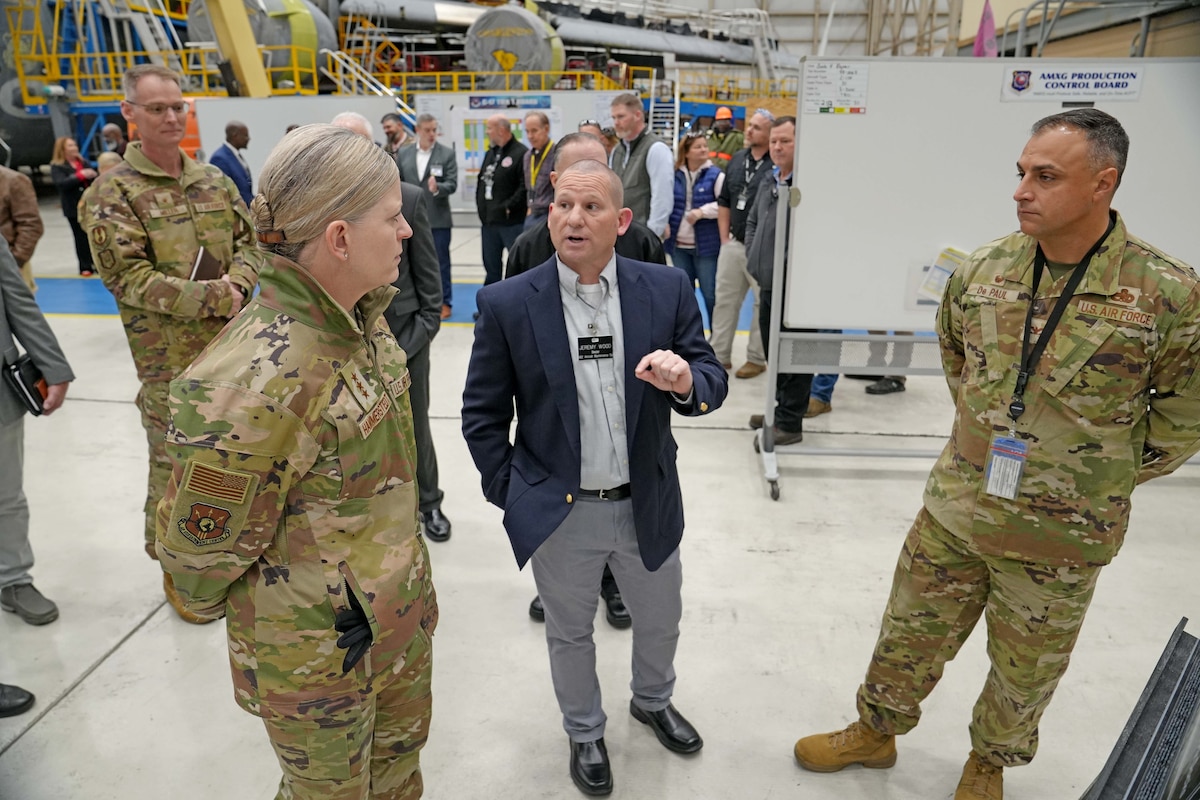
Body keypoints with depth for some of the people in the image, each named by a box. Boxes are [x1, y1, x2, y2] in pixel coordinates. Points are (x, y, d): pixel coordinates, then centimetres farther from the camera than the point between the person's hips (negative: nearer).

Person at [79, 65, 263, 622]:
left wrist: (237, 282, -9)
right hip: (169, 358, -5)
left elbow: (249, 240, 12)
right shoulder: (115, 191, -6)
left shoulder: (213, 179, 10)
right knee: (175, 463, 4)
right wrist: (210, 298, -21)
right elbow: (126, 274, -14)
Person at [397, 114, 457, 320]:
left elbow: (452, 184, -9)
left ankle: (444, 303, 13)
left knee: (441, 262, 4)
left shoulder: (447, 154, -2)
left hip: (438, 218, -3)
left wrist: (437, 188, -29)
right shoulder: (403, 154, 7)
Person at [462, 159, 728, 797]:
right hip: (559, 512, -2)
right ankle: (585, 733, 51)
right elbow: (482, 414, -3)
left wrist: (687, 382, -25)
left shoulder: (667, 289, -7)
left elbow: (713, 383, -2)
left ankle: (653, 701, 59)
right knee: (570, 634, 21)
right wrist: (510, 495, -4)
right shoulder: (506, 304, -12)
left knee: (660, 620, 25)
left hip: (649, 505, 2)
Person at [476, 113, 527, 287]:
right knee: (491, 265, 16)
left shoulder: (520, 153, -11)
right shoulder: (491, 153, 16)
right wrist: (481, 205, 10)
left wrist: (508, 207, -18)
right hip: (489, 221, 8)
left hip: (512, 222, -8)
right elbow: (482, 180, 21)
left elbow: (525, 187, -19)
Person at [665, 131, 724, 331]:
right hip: (679, 246, 4)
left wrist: (702, 211, -18)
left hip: (706, 246, -4)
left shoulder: (715, 175, -6)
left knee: (711, 294, -1)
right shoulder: (674, 175, 3)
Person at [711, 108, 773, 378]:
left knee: (764, 304, 5)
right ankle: (718, 355, 21)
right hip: (733, 244, 6)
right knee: (724, 300, 11)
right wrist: (725, 237, 10)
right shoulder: (737, 159, 11)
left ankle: (757, 358, 16)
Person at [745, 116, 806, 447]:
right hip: (768, 283, 9)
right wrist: (753, 256, 14)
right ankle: (781, 408, 32)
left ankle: (790, 422, 9)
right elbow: (752, 221, 27)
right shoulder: (768, 183, 15)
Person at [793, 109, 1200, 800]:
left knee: (1026, 669, 20)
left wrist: (1117, 471, -2)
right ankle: (876, 731, 44)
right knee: (911, 636, 18)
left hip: (1062, 536, -2)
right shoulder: (982, 271, -5)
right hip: (953, 509, 3)